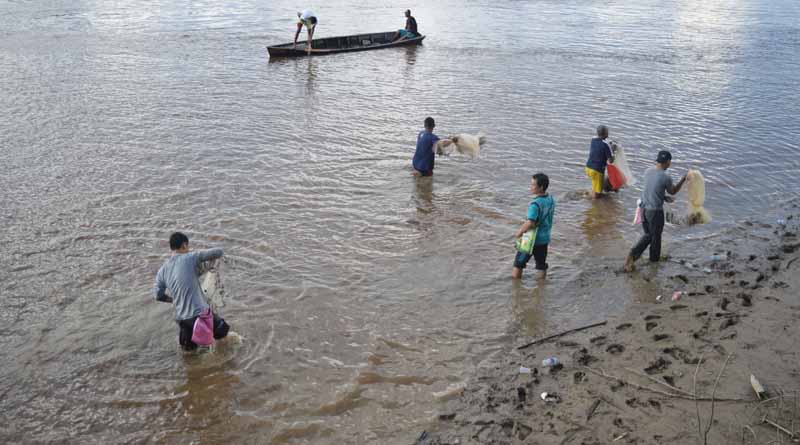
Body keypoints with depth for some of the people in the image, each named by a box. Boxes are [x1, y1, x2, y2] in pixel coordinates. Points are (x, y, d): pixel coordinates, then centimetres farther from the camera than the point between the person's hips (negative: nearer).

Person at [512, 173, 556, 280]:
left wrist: (519, 233, -17)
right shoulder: (551, 200, -1)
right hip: (544, 238, 7)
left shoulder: (535, 204, -26)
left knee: (518, 263, 10)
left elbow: (529, 223, -31)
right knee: (541, 265, 17)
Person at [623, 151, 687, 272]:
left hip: (644, 208, 6)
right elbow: (673, 191, 0)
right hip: (656, 211, -6)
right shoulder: (665, 177, -19)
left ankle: (633, 255, 5)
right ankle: (654, 258, 34)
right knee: (656, 236, 16)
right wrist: (683, 180, 11)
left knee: (648, 234, 20)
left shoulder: (648, 171, -1)